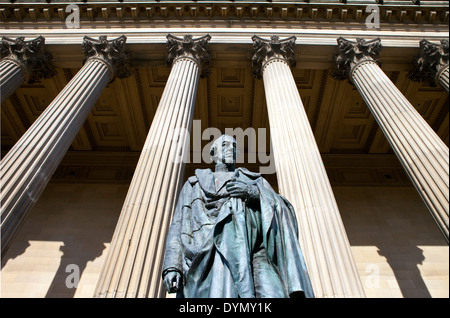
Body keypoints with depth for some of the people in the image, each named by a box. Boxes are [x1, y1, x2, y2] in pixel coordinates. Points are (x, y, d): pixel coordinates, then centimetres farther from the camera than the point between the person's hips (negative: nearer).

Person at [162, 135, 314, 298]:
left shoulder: (254, 180, 31)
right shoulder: (194, 184, 28)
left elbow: (282, 208, 17)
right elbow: (178, 226, 16)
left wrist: (252, 192, -2)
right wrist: (172, 265, 0)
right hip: (207, 255, -1)